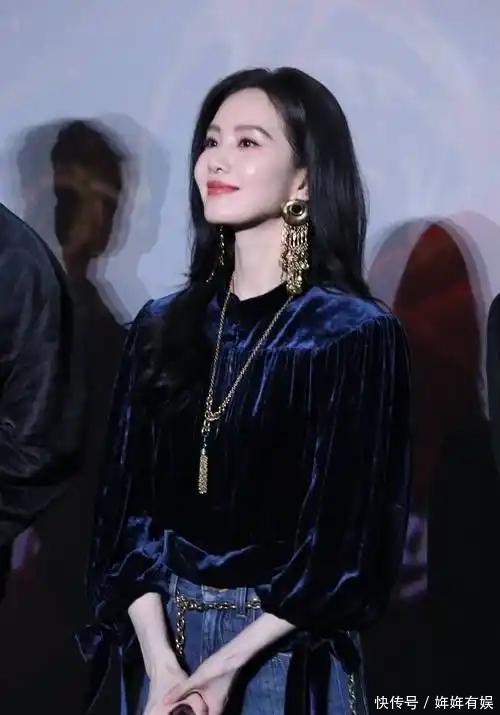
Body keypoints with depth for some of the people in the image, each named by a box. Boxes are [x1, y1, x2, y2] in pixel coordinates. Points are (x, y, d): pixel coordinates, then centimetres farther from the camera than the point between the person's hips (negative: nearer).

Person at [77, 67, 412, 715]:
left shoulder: (357, 335, -10)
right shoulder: (162, 327, 2)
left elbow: (352, 540, -12)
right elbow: (127, 505, -1)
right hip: (159, 643, 4)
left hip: (286, 653, -3)